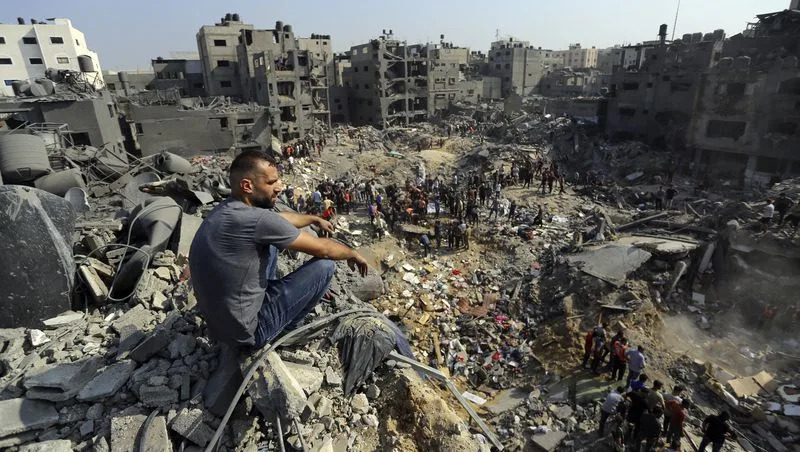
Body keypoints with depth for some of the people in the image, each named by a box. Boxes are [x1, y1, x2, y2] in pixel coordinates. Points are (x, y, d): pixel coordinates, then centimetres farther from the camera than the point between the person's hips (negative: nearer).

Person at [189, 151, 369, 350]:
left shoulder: (228, 208, -2)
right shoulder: (256, 220, -29)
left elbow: (280, 218, 18)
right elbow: (323, 249, -18)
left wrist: (314, 219, 31)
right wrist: (353, 254, 2)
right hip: (244, 332, -8)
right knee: (325, 265, -8)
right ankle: (286, 329, 13)